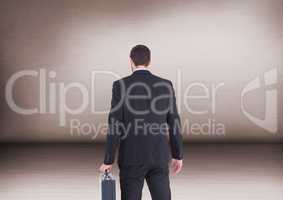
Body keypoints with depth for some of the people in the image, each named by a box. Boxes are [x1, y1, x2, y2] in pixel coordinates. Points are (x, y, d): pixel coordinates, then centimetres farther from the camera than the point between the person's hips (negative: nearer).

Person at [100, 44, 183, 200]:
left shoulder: (120, 85, -9)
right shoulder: (166, 85, 0)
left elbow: (115, 126, -11)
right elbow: (174, 123, 3)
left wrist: (108, 161, -4)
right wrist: (178, 155, 13)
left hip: (132, 157, -2)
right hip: (159, 156, 3)